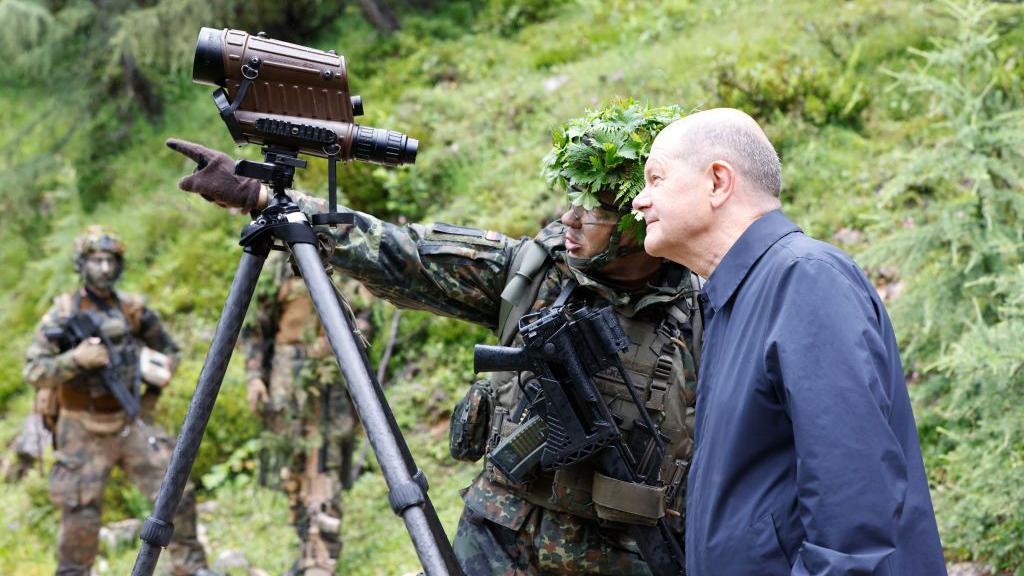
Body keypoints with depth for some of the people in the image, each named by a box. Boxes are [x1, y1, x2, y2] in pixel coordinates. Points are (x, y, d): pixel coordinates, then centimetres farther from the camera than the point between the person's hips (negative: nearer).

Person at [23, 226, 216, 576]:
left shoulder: (133, 309, 3)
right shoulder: (62, 314, -7)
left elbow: (168, 350, 18)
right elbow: (34, 372, -11)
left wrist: (151, 397, 8)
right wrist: (76, 359, -25)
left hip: (130, 423, 3)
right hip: (83, 432, -3)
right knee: (81, 517, 0)